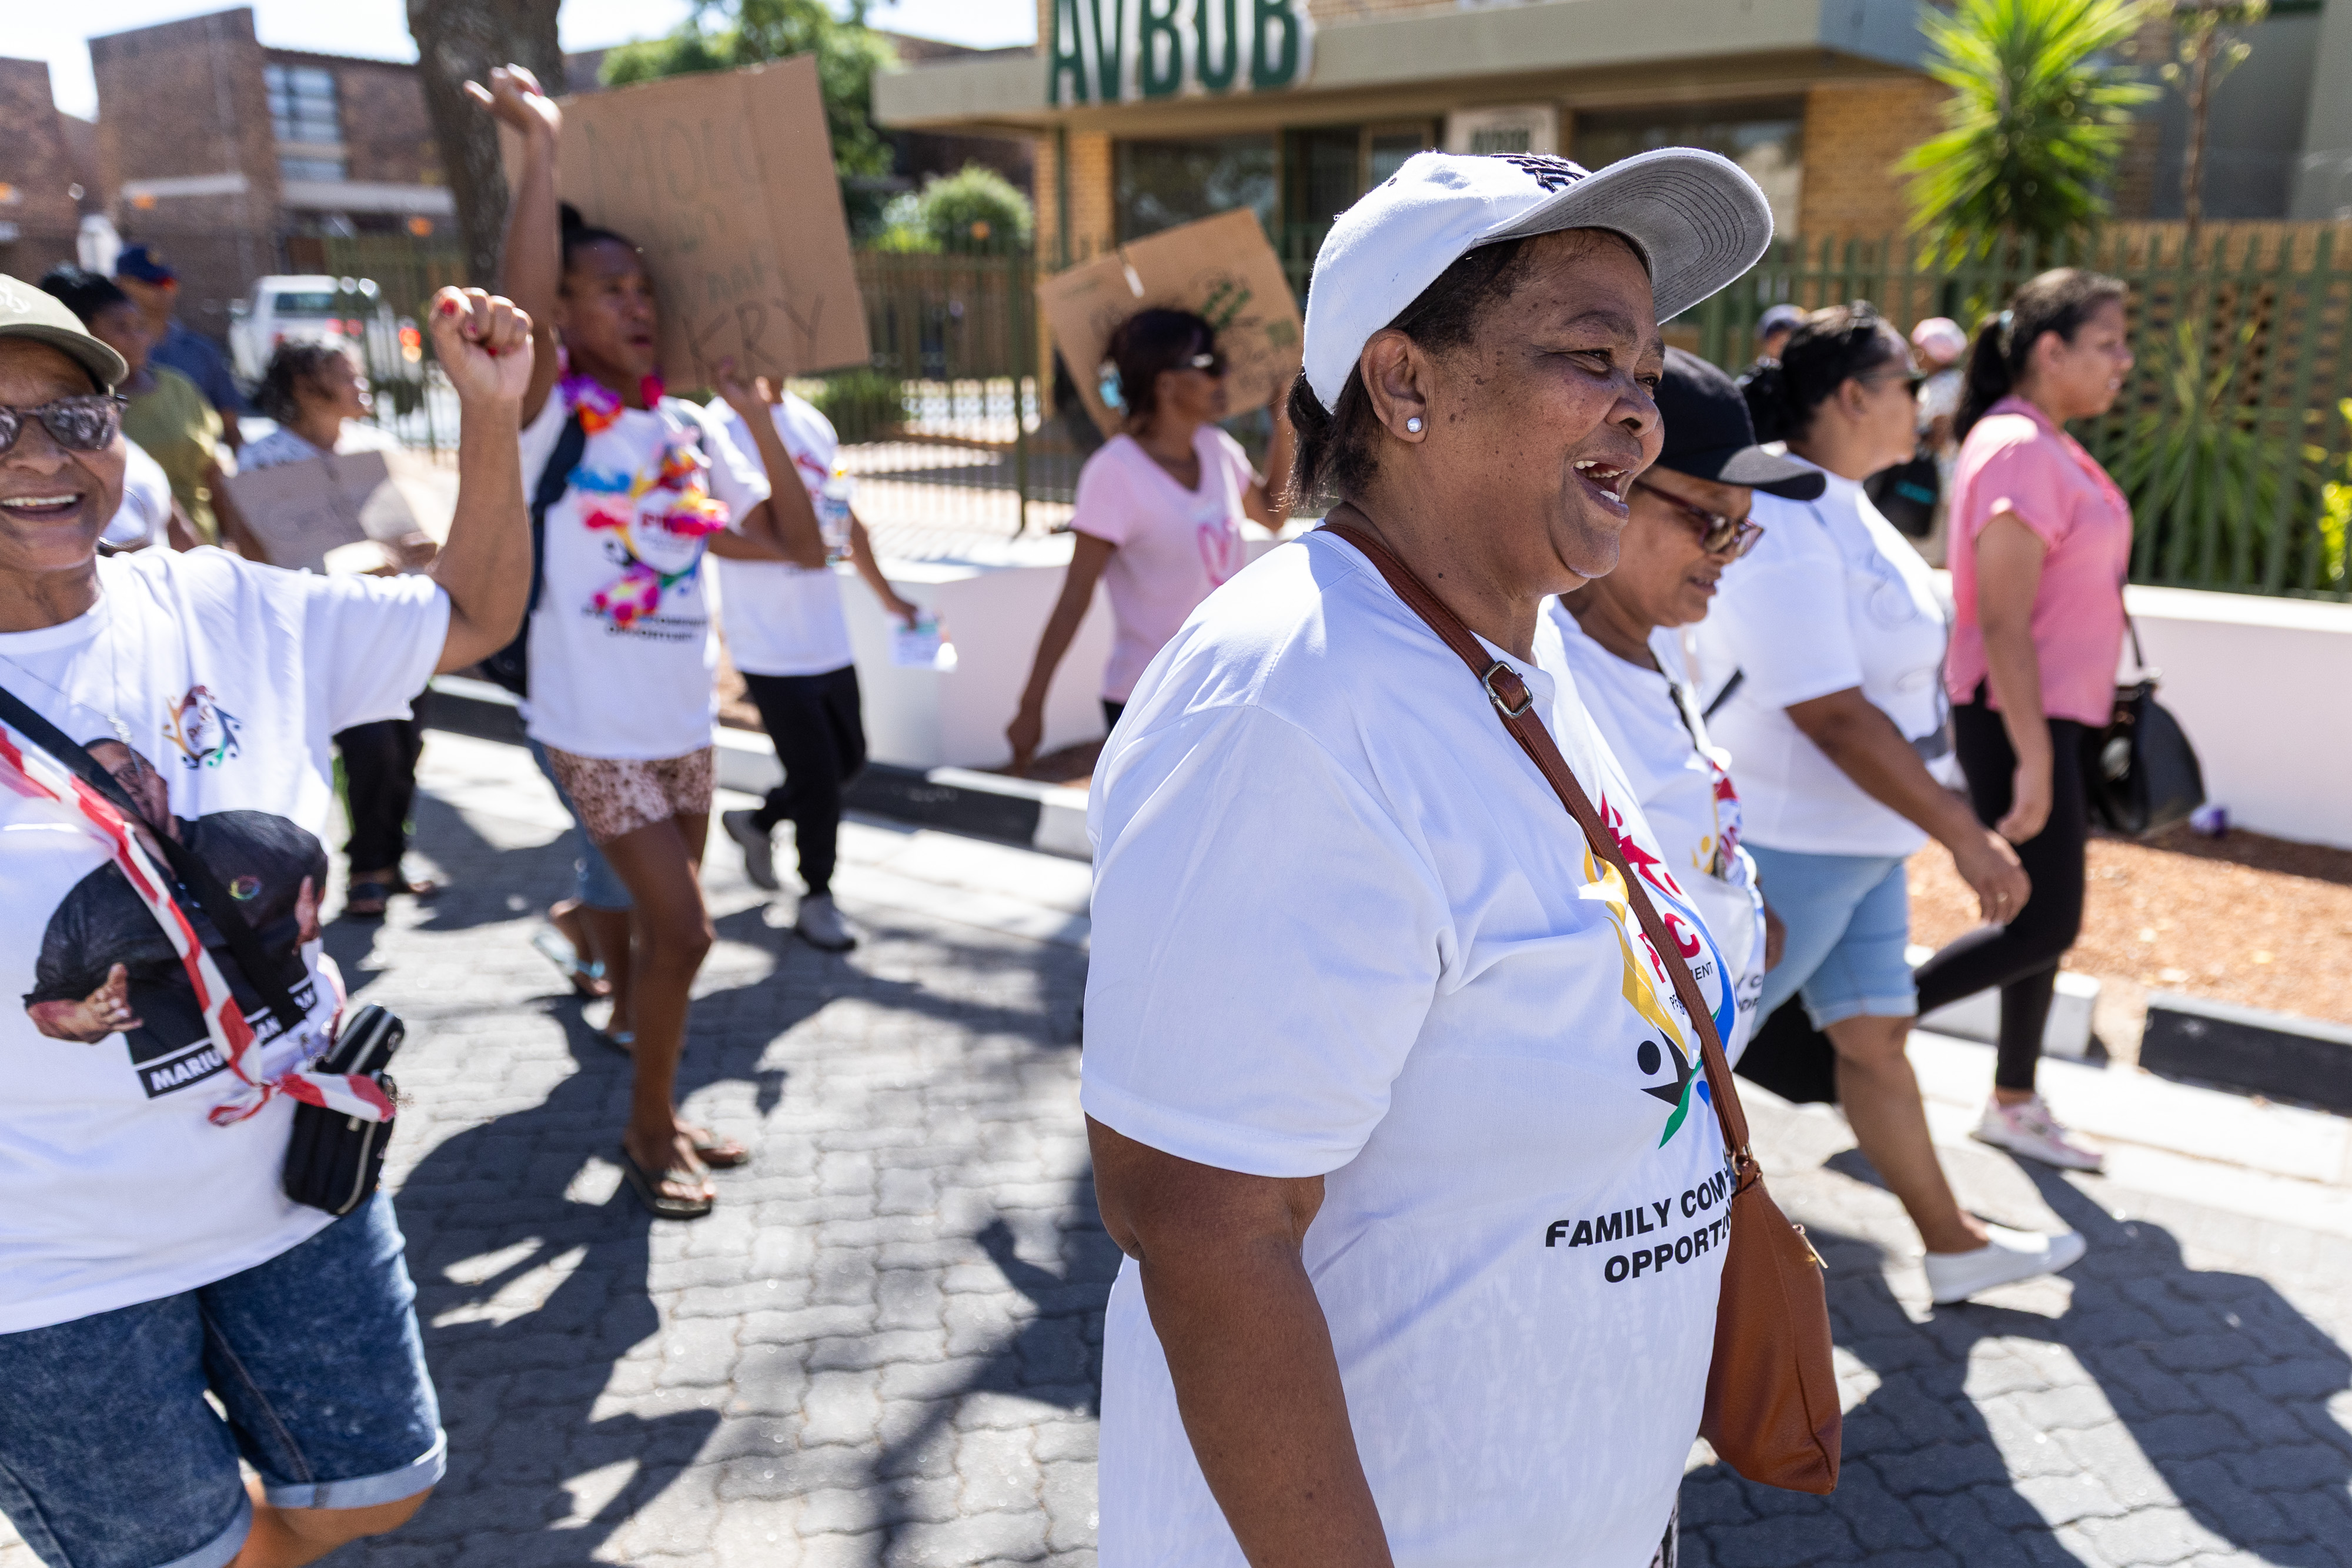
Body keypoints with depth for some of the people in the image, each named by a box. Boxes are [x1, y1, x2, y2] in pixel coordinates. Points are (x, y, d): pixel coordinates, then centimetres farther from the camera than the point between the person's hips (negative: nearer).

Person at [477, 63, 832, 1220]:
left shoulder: (690, 429, 3)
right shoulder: (551, 415, -12)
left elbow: (801, 546, 1)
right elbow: (522, 304, -33)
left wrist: (756, 416, -5)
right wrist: (541, 146, -34)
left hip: (684, 723, 6)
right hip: (596, 730, -6)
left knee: (666, 928, 16)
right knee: (681, 929, -6)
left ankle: (655, 1115, 35)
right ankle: (650, 1137, 15)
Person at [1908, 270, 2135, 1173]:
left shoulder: (2048, 447, 14)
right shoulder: (2017, 449, -18)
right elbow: (2002, 621, -23)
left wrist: (2065, 740, 20)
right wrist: (2032, 758, -25)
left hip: (2059, 714, 10)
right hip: (2017, 719, -10)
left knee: (2045, 917, 14)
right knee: (2044, 926, -6)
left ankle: (2015, 1105, 26)